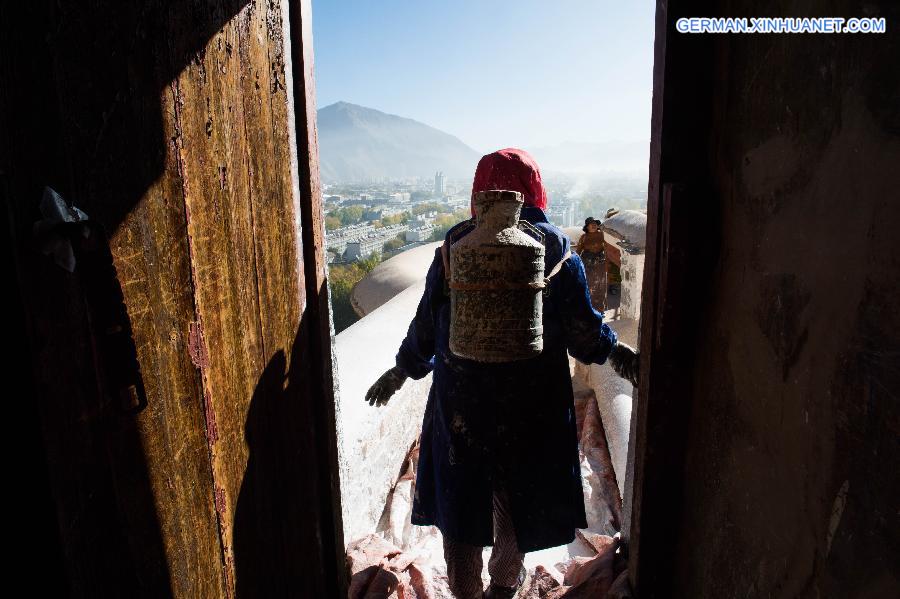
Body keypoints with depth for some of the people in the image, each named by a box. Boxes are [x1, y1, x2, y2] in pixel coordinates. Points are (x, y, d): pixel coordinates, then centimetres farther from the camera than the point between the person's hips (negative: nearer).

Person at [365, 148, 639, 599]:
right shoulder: (557, 252, -8)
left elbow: (426, 325, -3)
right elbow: (584, 330, -8)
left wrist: (403, 370, 13)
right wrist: (618, 354, 11)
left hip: (461, 397, 0)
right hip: (531, 400, 1)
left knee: (460, 490, 16)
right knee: (518, 489, 21)